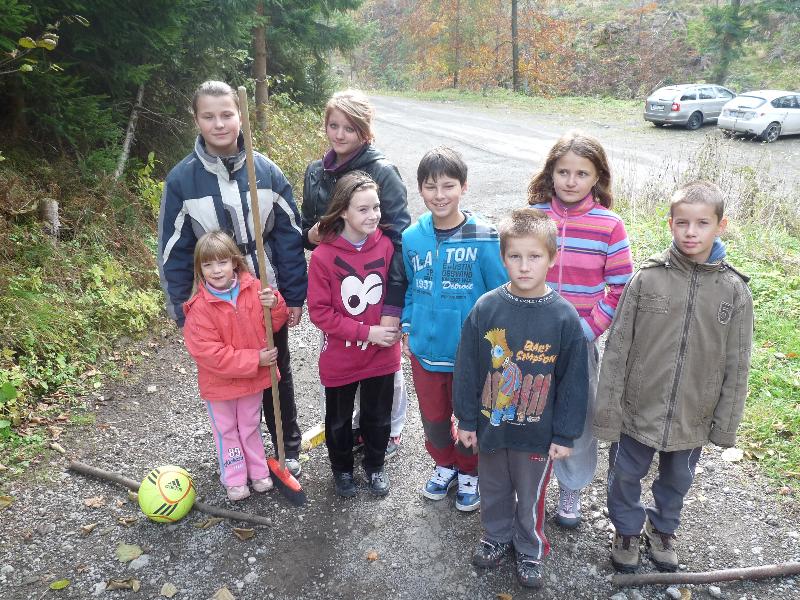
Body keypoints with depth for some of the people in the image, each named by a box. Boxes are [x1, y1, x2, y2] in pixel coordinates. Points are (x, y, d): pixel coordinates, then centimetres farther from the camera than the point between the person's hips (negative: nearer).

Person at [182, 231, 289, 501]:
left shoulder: (253, 289, -13)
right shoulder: (199, 308, -23)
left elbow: (273, 325, -3)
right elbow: (208, 353, -26)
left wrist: (274, 305, -28)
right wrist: (255, 359, -26)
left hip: (254, 377, 3)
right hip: (219, 383, -3)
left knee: (251, 426, 23)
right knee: (226, 431, 17)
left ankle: (258, 471, 41)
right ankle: (234, 479, 35)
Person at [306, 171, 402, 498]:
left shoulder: (386, 245, -9)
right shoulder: (323, 256, -19)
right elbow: (319, 312, -16)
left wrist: (393, 327, -8)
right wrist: (366, 332, -21)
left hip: (382, 355, 2)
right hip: (340, 358, -2)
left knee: (378, 416, 20)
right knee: (339, 419, 20)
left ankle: (375, 464, 45)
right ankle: (342, 468, 44)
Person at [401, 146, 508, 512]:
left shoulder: (484, 239, -16)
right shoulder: (411, 238, -4)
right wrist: (407, 327, 5)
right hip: (425, 348, 3)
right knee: (433, 416, 20)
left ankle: (469, 473, 43)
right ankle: (444, 465, 48)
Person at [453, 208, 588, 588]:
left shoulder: (565, 317, -14)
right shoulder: (486, 308, -12)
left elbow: (574, 381, -7)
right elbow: (466, 368, -5)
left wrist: (565, 435, -4)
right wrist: (466, 420, -1)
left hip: (537, 432, -1)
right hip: (490, 426, 2)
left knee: (531, 496, 18)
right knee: (494, 489, 22)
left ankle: (530, 550, 43)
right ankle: (497, 537, 48)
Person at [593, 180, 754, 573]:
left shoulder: (734, 290, -8)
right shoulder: (647, 278, -13)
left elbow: (736, 365, -1)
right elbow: (617, 349, -10)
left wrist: (726, 424, 0)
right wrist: (607, 410, -9)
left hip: (692, 419, 2)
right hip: (638, 410, -1)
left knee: (676, 480, 23)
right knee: (626, 475, 16)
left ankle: (662, 527, 50)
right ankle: (627, 529, 43)